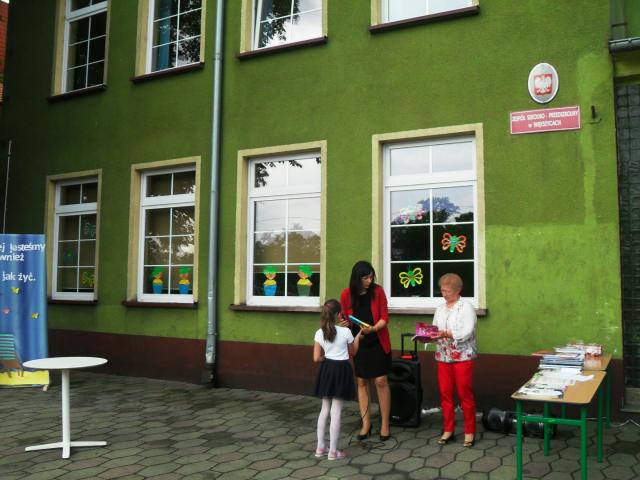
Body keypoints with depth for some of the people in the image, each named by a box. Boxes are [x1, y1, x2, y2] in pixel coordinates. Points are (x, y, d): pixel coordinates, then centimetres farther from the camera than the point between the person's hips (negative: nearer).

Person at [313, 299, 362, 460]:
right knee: (336, 412, 2)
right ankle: (333, 451, 8)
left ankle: (320, 447, 21)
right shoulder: (345, 331, -11)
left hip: (326, 370, 4)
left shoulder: (319, 333, -4)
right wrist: (358, 335, 14)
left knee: (325, 409, 17)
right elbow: (353, 352, 5)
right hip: (341, 370, -4)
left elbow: (316, 358, -5)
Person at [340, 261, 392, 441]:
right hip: (358, 343, 2)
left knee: (381, 381, -1)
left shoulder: (378, 291, -9)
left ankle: (385, 424, 12)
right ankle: (365, 423, 19)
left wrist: (373, 328, -25)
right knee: (361, 382, 7)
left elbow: (384, 317, -7)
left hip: (377, 343, -2)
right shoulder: (346, 294, -6)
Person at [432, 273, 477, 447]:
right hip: (443, 356, 6)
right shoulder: (440, 309, 12)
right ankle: (448, 430, 19)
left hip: (463, 356, -6)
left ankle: (470, 432, 14)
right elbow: (436, 330, 10)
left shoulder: (466, 306, -7)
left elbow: (467, 332, -18)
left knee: (465, 394, 2)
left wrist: (447, 334, -27)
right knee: (445, 394, 8)